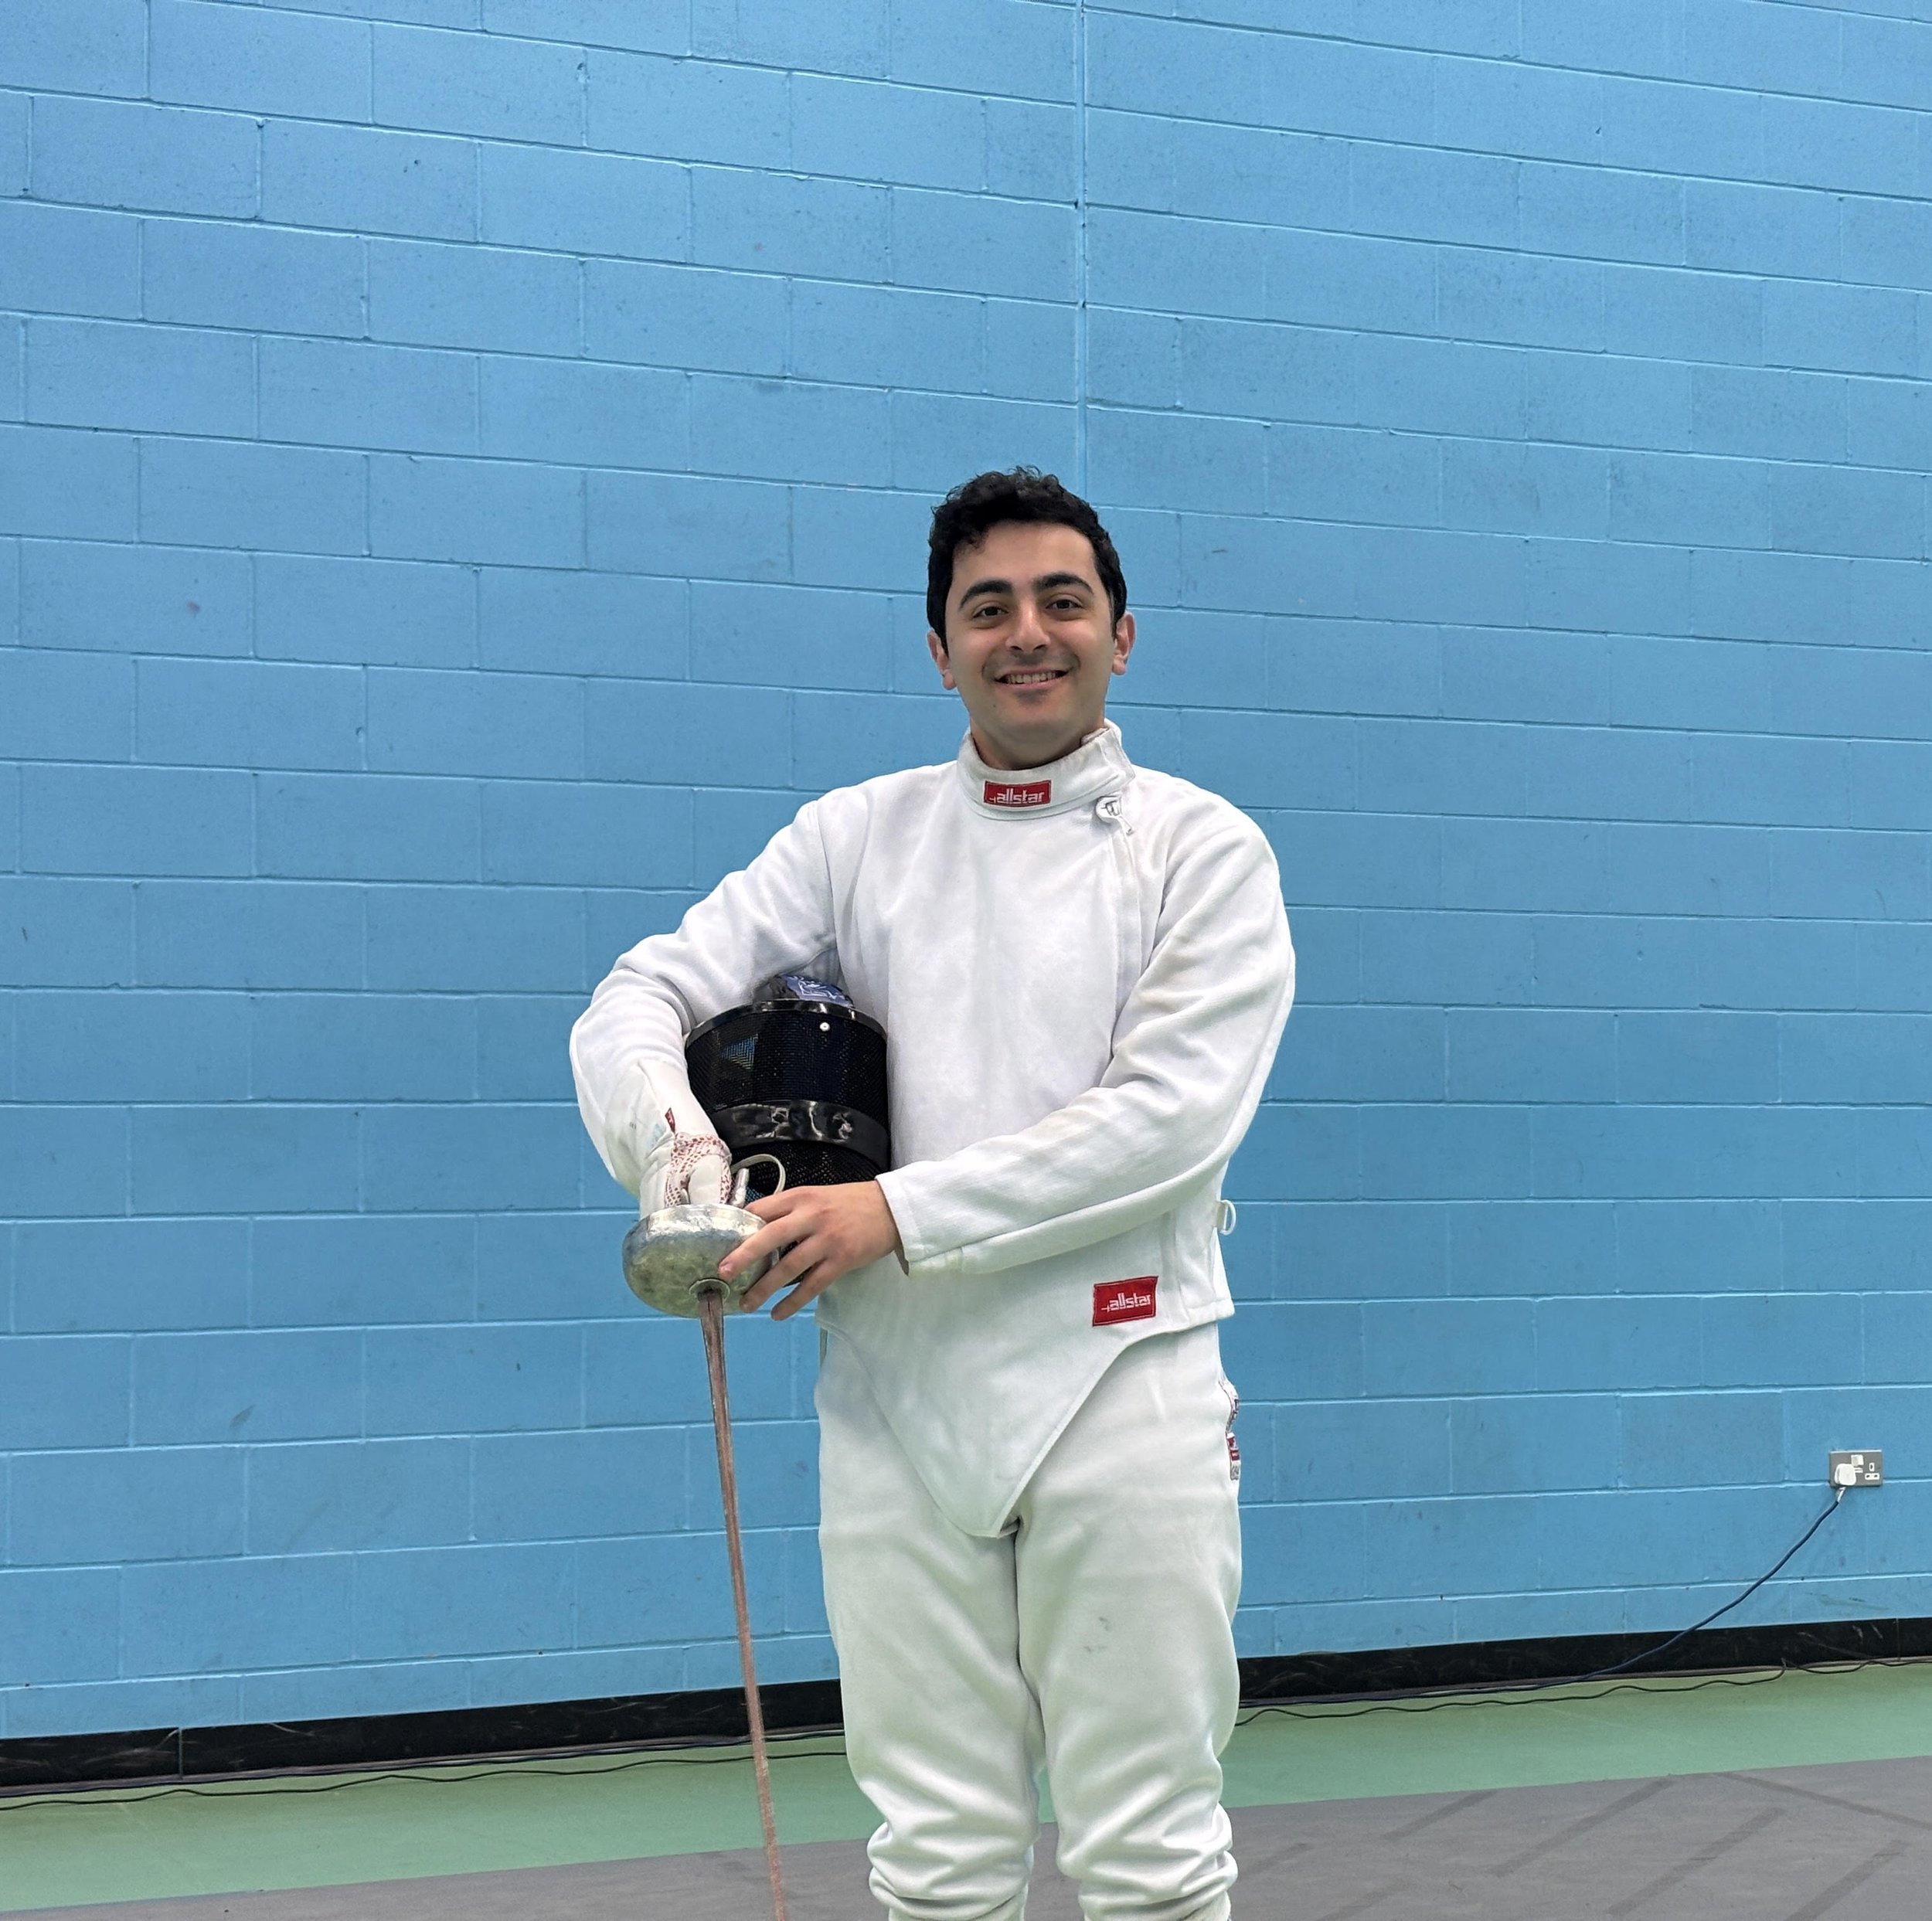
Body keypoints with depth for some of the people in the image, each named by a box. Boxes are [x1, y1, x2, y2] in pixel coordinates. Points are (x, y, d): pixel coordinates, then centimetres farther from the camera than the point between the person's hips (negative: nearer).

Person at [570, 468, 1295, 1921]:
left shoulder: (1203, 848, -2)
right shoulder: (858, 835, 7)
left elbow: (1171, 1119, -14)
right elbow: (640, 1001, 2)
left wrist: (898, 1214, -19)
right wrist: (677, 1146, -20)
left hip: (1119, 1379, -2)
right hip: (899, 1391, 3)